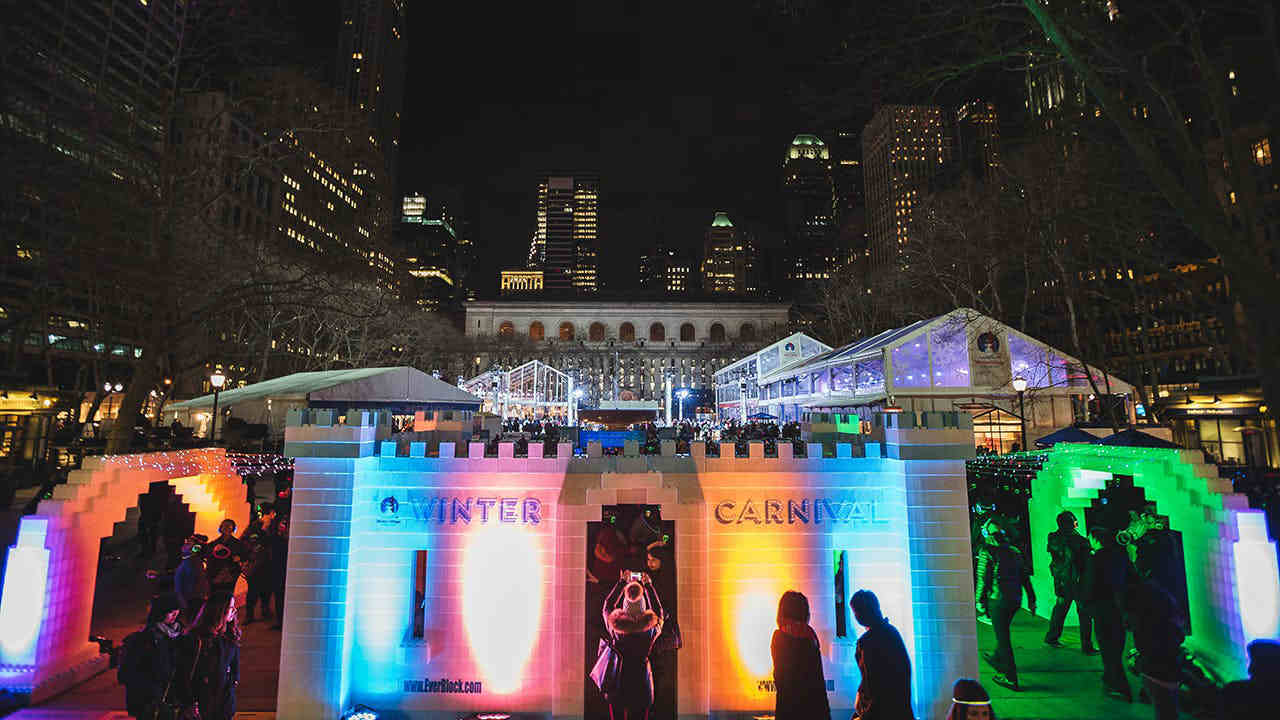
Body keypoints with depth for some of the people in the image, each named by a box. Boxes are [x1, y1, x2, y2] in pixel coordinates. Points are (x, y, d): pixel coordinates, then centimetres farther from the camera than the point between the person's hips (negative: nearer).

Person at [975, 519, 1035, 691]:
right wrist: (1031, 599, 15)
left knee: (1003, 638, 3)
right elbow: (1025, 577, 7)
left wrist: (980, 601, -6)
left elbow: (982, 579, -14)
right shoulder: (1014, 551, 5)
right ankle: (997, 659, 43)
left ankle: (1011, 678, 8)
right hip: (1015, 600, 6)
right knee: (1003, 633, 25)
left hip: (997, 600, -6)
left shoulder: (987, 553, -12)